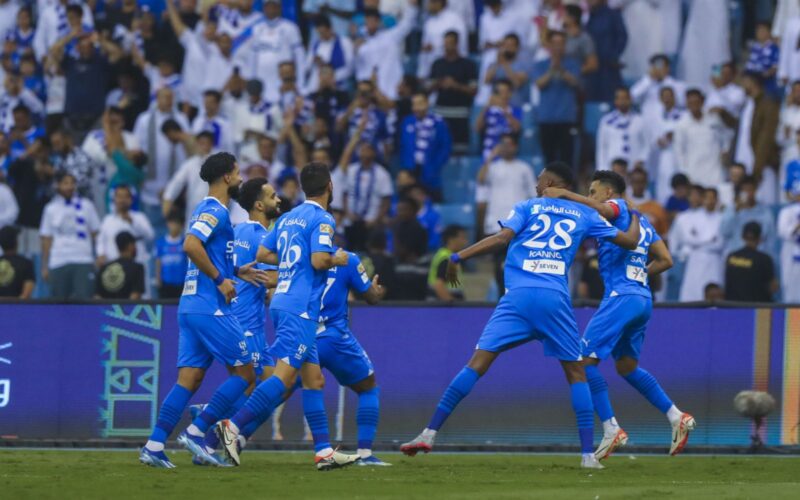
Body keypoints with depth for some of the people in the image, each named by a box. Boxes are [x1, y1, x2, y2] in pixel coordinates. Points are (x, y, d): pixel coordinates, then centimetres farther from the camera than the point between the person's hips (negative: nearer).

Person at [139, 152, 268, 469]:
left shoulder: (208, 210, 20)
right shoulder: (215, 211, -10)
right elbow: (191, 245, -24)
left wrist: (237, 272, 17)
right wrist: (220, 280, -18)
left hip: (191, 308, 9)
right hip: (210, 308, -9)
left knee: (189, 379, 5)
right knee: (244, 372, -2)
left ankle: (154, 446, -4)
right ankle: (196, 432, -6)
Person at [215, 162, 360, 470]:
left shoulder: (288, 218, 16)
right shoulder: (322, 220, -8)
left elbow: (263, 254, 17)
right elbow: (319, 261, -19)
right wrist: (338, 259, 1)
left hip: (283, 303, 9)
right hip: (301, 307, -9)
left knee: (314, 379, 9)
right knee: (285, 375, -14)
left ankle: (324, 451, 7)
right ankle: (233, 426, -21)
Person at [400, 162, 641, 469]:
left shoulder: (528, 207, 13)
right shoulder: (584, 215, 18)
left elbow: (502, 238, -4)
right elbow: (629, 241, 22)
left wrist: (457, 257, 1)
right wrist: (634, 217, 44)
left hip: (519, 295, -1)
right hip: (556, 299, 1)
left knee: (478, 363, -4)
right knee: (575, 372, 14)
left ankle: (429, 434, -10)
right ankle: (588, 453, 5)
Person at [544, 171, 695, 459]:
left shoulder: (618, 207, 0)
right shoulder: (642, 220, 23)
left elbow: (603, 209, -25)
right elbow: (665, 260, 21)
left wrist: (565, 195, -24)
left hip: (621, 296, -9)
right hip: (644, 299, 9)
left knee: (586, 360, -7)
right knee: (627, 367, 22)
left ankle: (611, 430, -15)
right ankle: (677, 418, 15)